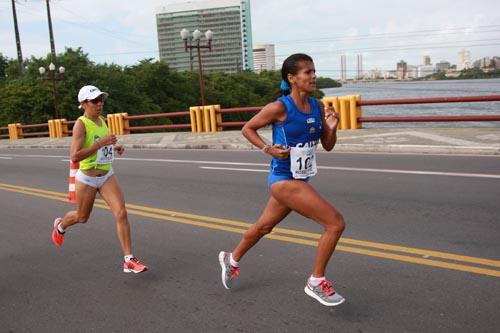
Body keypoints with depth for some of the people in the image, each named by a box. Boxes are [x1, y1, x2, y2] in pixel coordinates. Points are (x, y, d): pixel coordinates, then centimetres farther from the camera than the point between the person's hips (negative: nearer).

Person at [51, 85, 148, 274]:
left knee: (121, 214, -12)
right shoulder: (80, 124, -16)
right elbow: (75, 156, -25)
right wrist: (101, 143, -29)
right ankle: (60, 226, 53)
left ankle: (129, 260, -9)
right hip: (87, 179, -5)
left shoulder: (102, 120, 5)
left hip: (107, 176, 5)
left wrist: (115, 147, 5)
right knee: (82, 217, 17)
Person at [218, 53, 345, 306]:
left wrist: (332, 128, -13)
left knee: (264, 226, 26)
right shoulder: (279, 108, -16)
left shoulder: (318, 107, 2)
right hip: (283, 180, -8)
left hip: (300, 180, 8)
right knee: (336, 223, -15)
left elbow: (328, 146, 7)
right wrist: (268, 149, -17)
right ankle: (316, 282, 2)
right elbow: (247, 128, -4)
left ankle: (232, 259, 50)